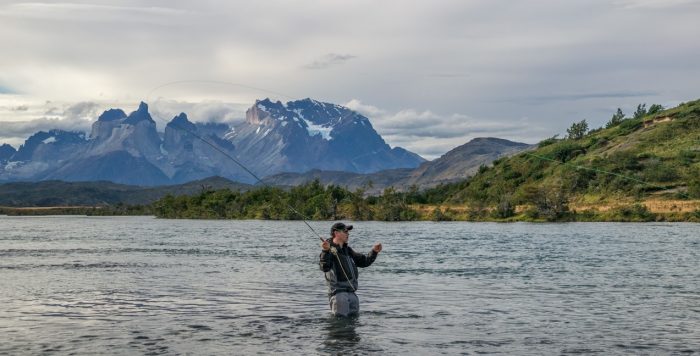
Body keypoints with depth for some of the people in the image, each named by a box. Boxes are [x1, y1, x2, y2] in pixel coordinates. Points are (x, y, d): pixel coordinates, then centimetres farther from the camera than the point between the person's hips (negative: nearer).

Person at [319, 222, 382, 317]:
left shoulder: (347, 250, 16)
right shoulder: (330, 250, -10)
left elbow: (364, 261, 21)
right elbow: (325, 268, -28)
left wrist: (374, 252, 5)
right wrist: (325, 251, -44)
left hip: (351, 293, 8)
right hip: (338, 293, -8)